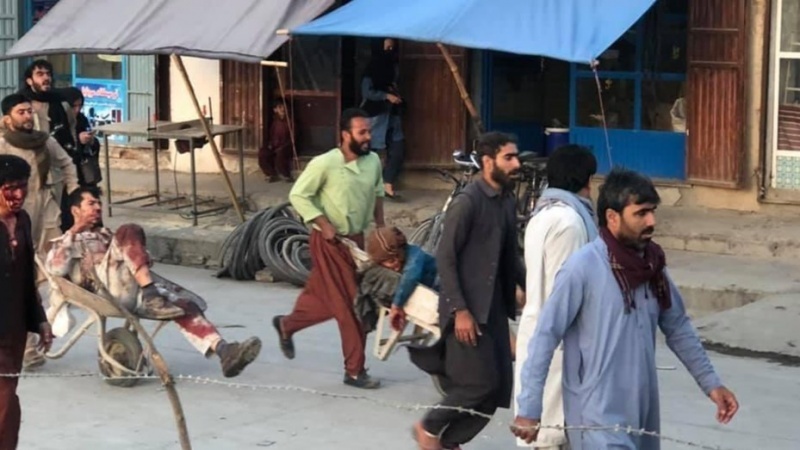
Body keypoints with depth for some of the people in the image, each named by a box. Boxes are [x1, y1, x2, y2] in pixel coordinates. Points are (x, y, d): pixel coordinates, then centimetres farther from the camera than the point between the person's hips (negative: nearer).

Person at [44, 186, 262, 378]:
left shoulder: (105, 235, 41)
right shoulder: (66, 242, 22)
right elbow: (55, 269, 0)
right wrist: (73, 232, 1)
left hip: (133, 288, 6)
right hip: (106, 285, -6)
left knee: (184, 305, -18)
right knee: (130, 232, -28)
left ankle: (222, 350, -35)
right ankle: (150, 291, -42)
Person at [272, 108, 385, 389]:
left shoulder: (373, 161, 0)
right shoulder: (325, 164, -18)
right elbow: (298, 195, -12)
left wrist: (380, 224, 10)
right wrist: (324, 225, -18)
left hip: (357, 239, 7)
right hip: (330, 242, -7)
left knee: (326, 299, 16)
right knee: (349, 305, -5)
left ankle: (287, 325, 41)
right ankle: (355, 371, 4)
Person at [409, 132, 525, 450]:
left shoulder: (507, 201, 10)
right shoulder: (467, 202, -14)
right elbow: (445, 258, -16)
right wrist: (459, 310, -20)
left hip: (494, 307, 8)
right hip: (468, 309, -8)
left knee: (498, 386, 7)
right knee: (480, 382, -8)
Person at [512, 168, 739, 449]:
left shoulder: (652, 265, 5)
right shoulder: (583, 267, -15)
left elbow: (677, 327, 16)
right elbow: (546, 337, -13)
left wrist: (710, 383, 12)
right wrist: (529, 408, -14)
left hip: (642, 412, 7)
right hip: (598, 417, -7)